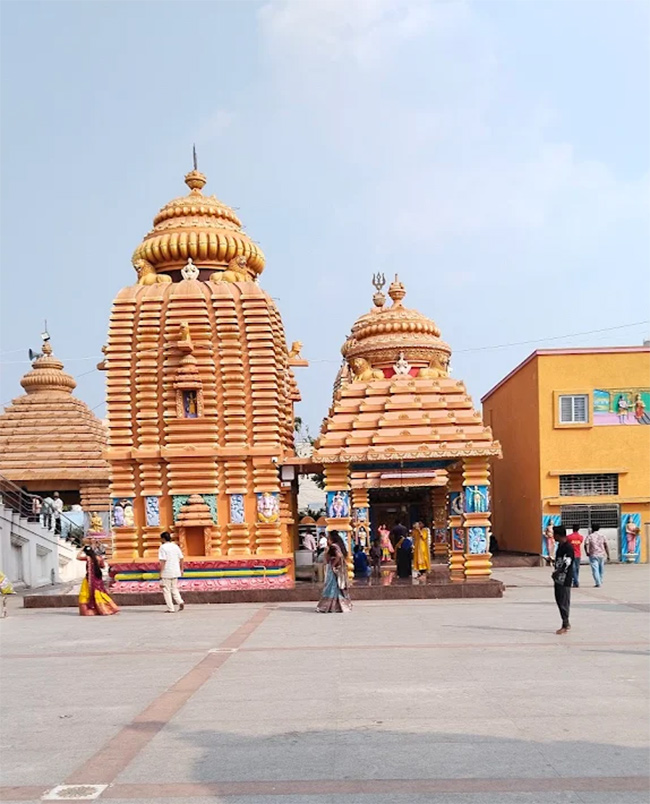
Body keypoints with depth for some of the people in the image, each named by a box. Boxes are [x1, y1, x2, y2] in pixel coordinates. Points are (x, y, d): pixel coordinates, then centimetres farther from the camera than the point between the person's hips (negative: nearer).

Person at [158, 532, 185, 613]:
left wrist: (161, 573, -13)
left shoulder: (162, 547, -10)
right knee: (174, 588, 19)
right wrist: (181, 569, 19)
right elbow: (181, 559, 10)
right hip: (175, 572, 6)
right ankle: (180, 602, -2)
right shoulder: (176, 546, 8)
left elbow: (162, 561, -16)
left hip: (166, 573, -6)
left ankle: (170, 609, 3)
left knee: (166, 590, 4)